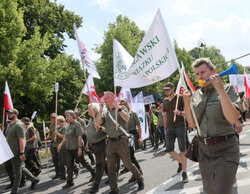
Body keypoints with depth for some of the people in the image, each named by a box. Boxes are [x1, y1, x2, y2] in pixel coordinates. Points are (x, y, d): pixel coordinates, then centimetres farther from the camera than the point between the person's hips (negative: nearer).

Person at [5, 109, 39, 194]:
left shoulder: (19, 125, -16)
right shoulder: (9, 125, 13)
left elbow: (22, 140, -21)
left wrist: (22, 153, -25)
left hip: (17, 152, -9)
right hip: (11, 152, 9)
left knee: (17, 171, 0)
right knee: (21, 168, 17)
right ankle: (34, 179, 30)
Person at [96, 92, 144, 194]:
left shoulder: (122, 108, 1)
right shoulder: (106, 113, 14)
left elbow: (127, 118, -17)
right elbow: (98, 122, -1)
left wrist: (118, 108, -19)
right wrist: (100, 109, -3)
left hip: (121, 140, -5)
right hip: (110, 142, 5)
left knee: (128, 164, 1)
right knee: (111, 167, 5)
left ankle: (140, 179, 26)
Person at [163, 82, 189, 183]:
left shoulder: (180, 98, -2)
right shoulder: (165, 101, 13)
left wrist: (180, 113, -25)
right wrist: (165, 128, 19)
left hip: (180, 126, -5)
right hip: (170, 128, 5)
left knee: (182, 150, -5)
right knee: (169, 150, 0)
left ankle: (184, 173, 3)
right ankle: (180, 162, 27)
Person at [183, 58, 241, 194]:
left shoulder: (228, 89, -7)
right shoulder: (196, 95, 7)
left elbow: (233, 119, -21)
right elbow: (192, 124, 7)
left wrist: (220, 90, -23)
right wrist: (186, 101, -4)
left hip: (225, 150, -5)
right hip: (204, 150, 5)